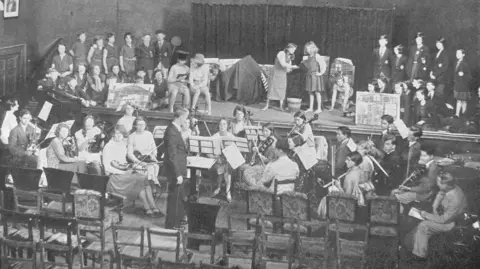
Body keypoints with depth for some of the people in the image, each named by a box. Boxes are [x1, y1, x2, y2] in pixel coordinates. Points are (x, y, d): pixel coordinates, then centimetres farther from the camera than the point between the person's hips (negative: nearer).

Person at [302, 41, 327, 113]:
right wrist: (303, 62, 8)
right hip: (309, 76, 7)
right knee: (311, 92, 9)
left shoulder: (316, 56, -10)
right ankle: (310, 108, 15)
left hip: (316, 76, -7)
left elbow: (323, 64, -13)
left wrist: (321, 73, -14)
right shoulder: (308, 57, 12)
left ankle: (319, 108, -1)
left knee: (317, 92, -5)